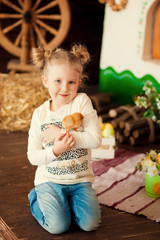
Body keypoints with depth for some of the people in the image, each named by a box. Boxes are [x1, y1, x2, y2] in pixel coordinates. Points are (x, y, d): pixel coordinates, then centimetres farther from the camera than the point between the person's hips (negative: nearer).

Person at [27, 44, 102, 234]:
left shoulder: (82, 102, -8)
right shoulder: (40, 114, -5)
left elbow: (96, 139, -16)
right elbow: (32, 156, -4)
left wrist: (62, 134, -21)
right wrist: (55, 150, -23)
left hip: (80, 179, 1)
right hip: (49, 179, 0)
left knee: (90, 224, -14)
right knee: (58, 226, -15)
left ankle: (67, 201, 16)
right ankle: (37, 198, 15)